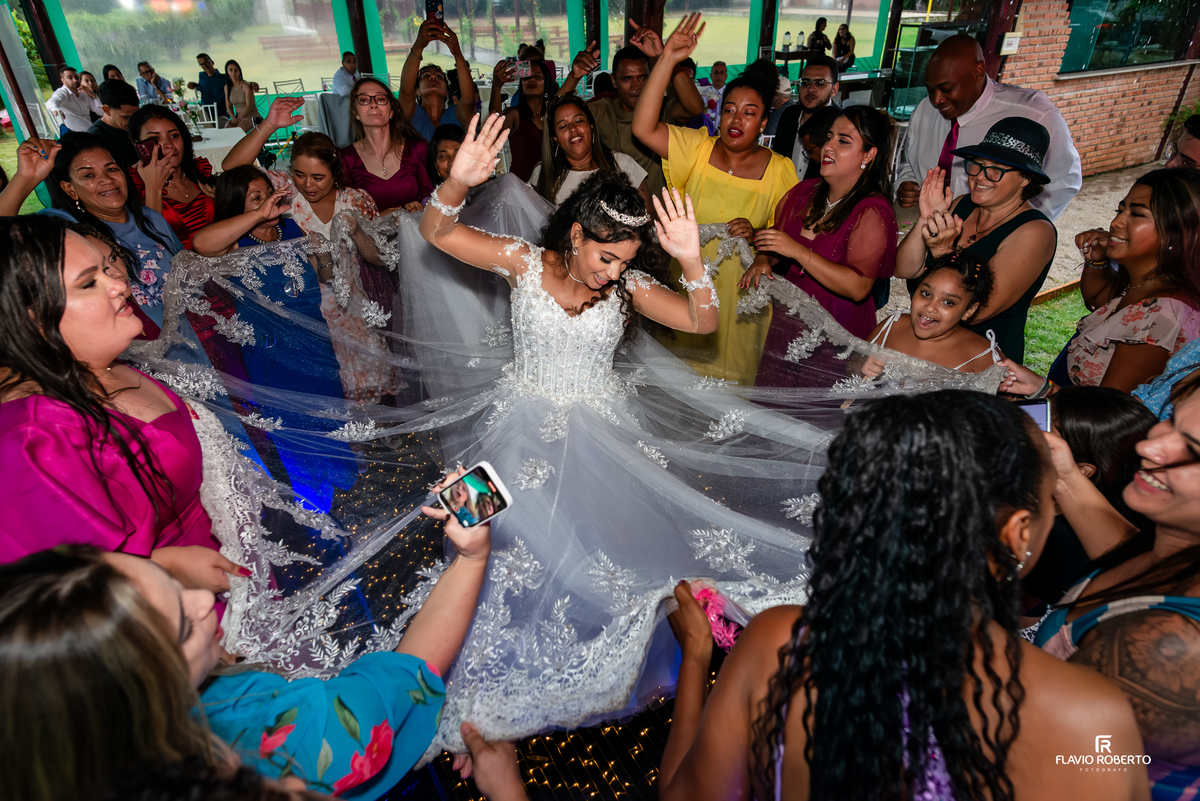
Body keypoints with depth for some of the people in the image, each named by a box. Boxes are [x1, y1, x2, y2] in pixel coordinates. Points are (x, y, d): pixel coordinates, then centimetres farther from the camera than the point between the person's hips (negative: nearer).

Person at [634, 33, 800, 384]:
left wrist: (757, 234, -25)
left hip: (742, 293, -1)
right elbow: (643, 127, -18)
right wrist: (667, 59, -23)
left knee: (735, 375, 14)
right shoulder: (698, 148, -4)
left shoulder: (779, 170, -5)